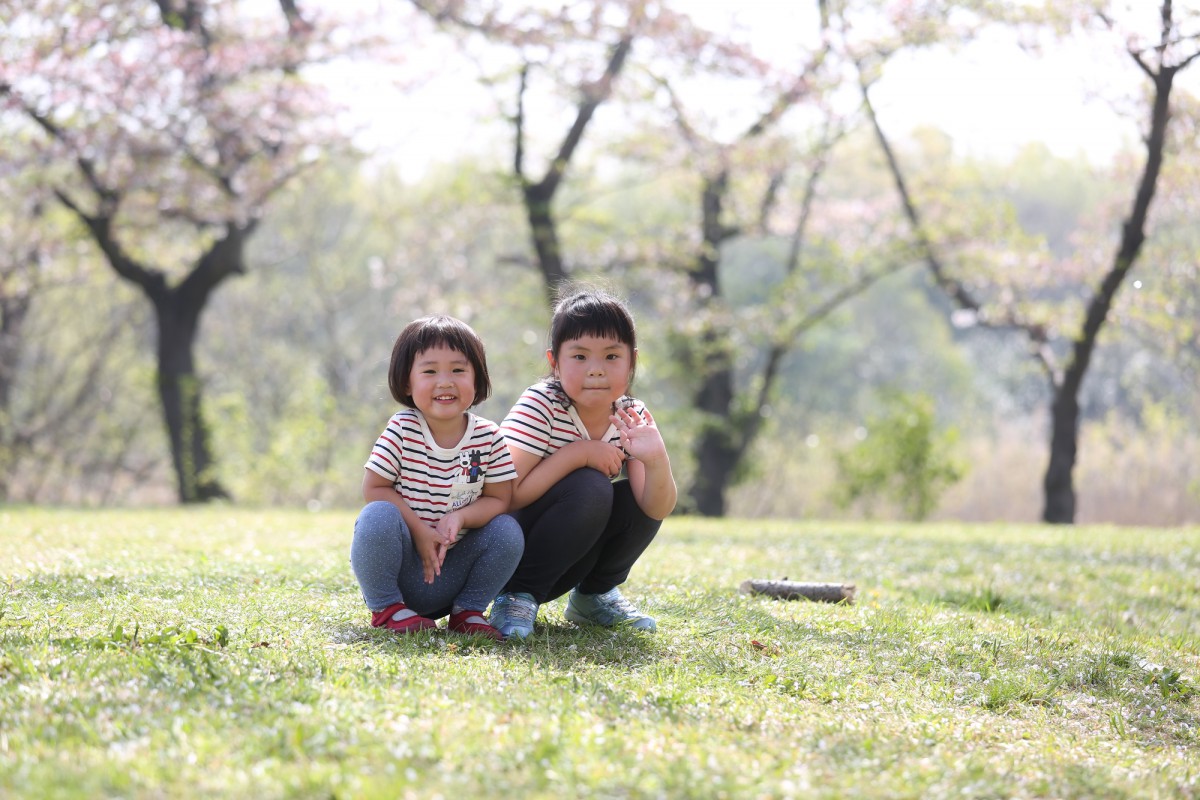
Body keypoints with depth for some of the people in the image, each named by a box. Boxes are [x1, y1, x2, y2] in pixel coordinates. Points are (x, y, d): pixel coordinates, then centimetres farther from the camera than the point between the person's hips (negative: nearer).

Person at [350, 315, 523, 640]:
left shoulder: (489, 437, -3)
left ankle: (468, 610, 2)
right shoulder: (402, 430, -10)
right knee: (379, 516, -31)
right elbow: (374, 489, -10)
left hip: (449, 573, 3)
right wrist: (418, 530, -21)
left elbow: (499, 498, -1)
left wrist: (460, 517, -21)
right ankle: (386, 607, -10)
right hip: (401, 561, -2)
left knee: (508, 531, -18)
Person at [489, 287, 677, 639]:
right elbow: (507, 496, -28)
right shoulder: (540, 406, -19)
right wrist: (578, 454, -27)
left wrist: (656, 460, -35)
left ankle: (594, 595, 8)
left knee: (639, 497, -17)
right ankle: (518, 596, -15)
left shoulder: (632, 417, -5)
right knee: (589, 487, -29)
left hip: (575, 554, 6)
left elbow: (658, 510, -15)